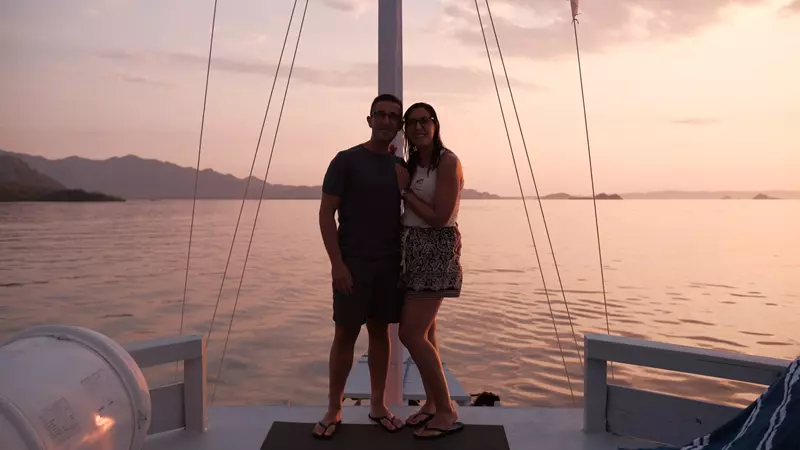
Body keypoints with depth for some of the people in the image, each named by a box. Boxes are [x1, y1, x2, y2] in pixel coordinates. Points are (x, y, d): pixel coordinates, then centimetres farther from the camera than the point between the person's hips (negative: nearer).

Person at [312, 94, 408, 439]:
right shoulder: (346, 160, -4)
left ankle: (377, 405, 21)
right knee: (345, 334, 1)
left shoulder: (401, 167, 10)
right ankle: (333, 410, 13)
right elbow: (326, 214, -7)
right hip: (353, 264, -4)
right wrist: (337, 263, -15)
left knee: (379, 331, 10)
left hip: (390, 265, 4)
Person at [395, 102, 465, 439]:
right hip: (413, 251, 8)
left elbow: (439, 218, -19)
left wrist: (404, 189, -12)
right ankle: (432, 402, 25)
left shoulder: (448, 162, -14)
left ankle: (447, 412, 2)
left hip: (436, 251, -8)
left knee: (411, 334, -11)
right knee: (423, 332, 12)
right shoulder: (412, 163, 11)